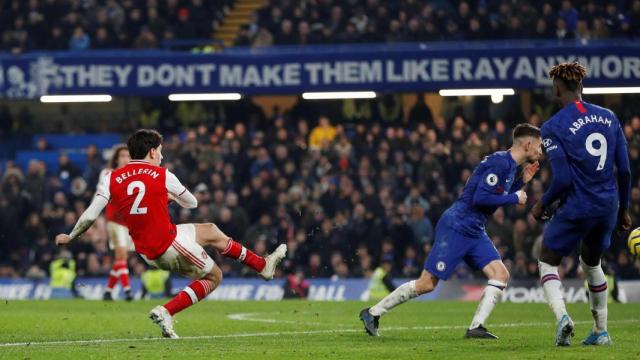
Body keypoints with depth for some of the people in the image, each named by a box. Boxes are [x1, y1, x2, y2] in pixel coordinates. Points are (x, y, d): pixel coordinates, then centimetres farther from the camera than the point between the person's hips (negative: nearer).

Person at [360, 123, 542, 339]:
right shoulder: (499, 162, -17)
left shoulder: (509, 165, 12)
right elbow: (480, 198, -23)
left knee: (500, 274, -7)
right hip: (456, 227, -9)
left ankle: (476, 327, -9)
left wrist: (522, 181, 13)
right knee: (427, 283, -6)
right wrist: (514, 198, -13)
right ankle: (372, 313, 5)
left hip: (474, 232, 9)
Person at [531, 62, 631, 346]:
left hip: (576, 207, -5)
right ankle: (601, 331, 25)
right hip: (608, 206, 5)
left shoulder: (553, 127, -10)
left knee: (547, 261, 11)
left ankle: (561, 316, -14)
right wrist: (623, 209, 17)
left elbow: (563, 178, -16)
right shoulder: (609, 117, 6)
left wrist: (542, 204, 1)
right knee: (591, 263, 26)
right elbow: (625, 170, 6)